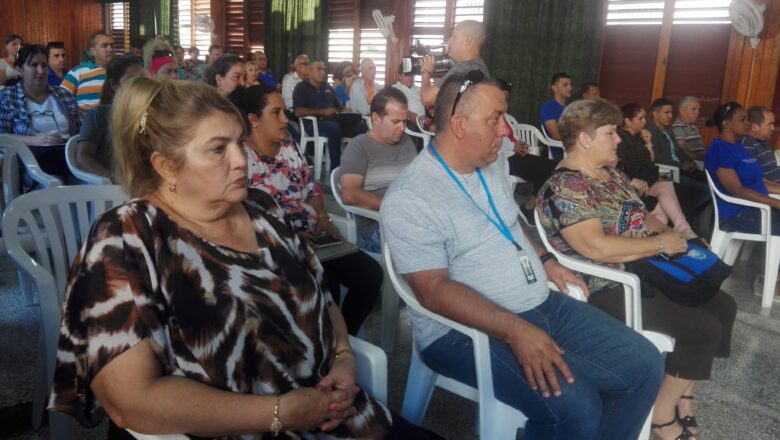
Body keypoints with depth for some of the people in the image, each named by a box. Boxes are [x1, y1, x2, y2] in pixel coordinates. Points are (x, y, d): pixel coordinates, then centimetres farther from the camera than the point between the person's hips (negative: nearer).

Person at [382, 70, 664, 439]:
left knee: (644, 364, 3)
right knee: (575, 407, -27)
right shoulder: (408, 199, -17)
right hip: (465, 330, -8)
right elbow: (433, 290, -23)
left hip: (543, 305, 9)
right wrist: (515, 330, -29)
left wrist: (545, 261, 8)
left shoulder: (490, 166, 9)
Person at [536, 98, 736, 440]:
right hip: (609, 290, -10)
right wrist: (661, 243, -20)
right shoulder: (565, 187, -20)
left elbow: (639, 217, 21)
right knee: (703, 328, -15)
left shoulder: (612, 174, 11)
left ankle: (684, 396, 19)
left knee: (723, 306, 9)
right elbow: (596, 247, -30)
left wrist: (670, 234, 1)